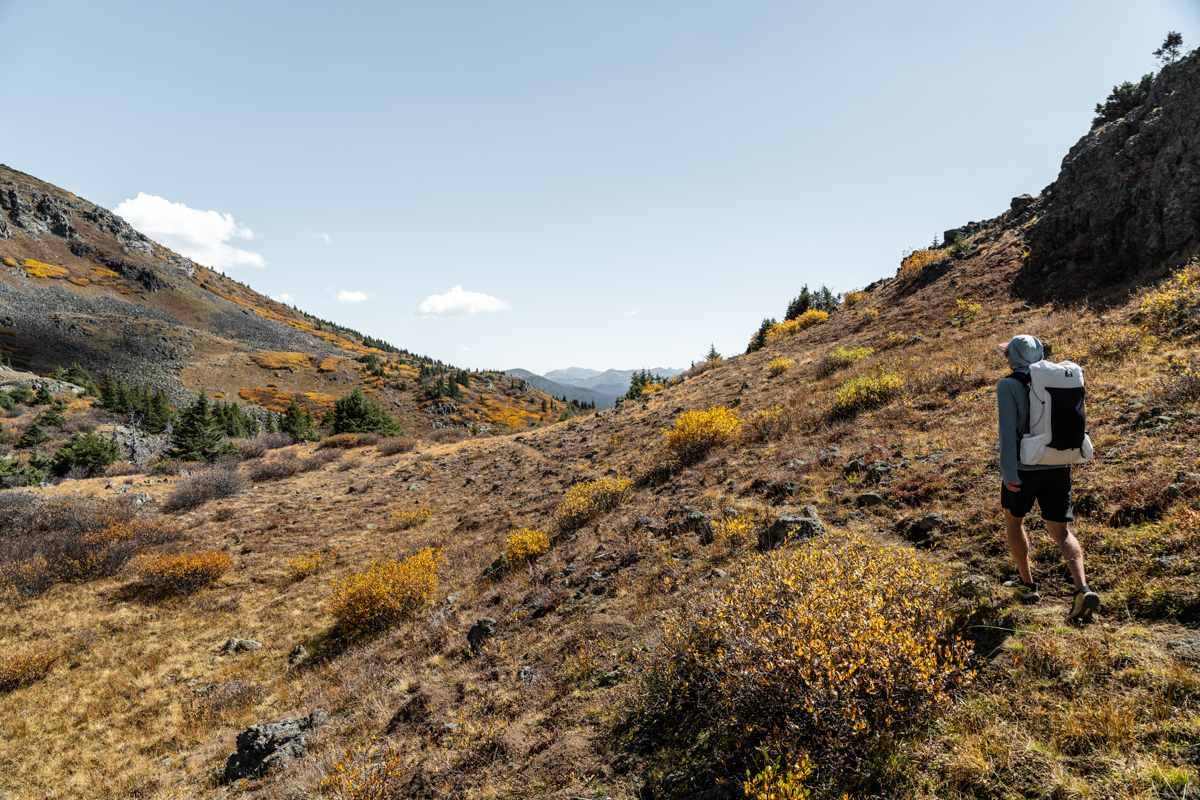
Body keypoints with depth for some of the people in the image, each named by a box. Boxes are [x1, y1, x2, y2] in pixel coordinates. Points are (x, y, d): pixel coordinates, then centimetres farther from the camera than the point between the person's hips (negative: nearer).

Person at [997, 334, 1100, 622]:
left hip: (1024, 466, -4)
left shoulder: (1008, 386, -12)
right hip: (1058, 466, 5)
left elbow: (1008, 429, -21)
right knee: (1059, 531, 8)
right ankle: (1083, 590, -12)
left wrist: (1009, 473, -22)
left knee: (1013, 520, 20)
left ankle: (1027, 584, 27)